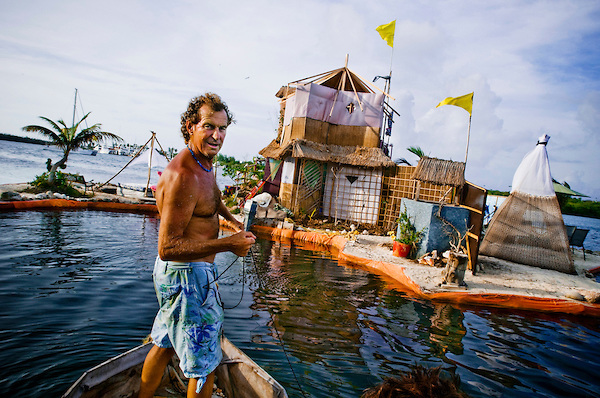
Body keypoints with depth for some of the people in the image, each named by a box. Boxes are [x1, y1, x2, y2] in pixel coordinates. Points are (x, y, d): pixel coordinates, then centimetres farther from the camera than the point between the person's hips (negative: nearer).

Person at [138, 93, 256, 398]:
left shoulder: (204, 163, 6)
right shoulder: (183, 176, -27)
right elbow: (167, 248, -29)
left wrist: (230, 218, 16)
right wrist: (227, 244, -30)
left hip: (176, 272, 10)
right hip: (188, 275, -10)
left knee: (164, 344, 27)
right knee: (204, 363, 6)